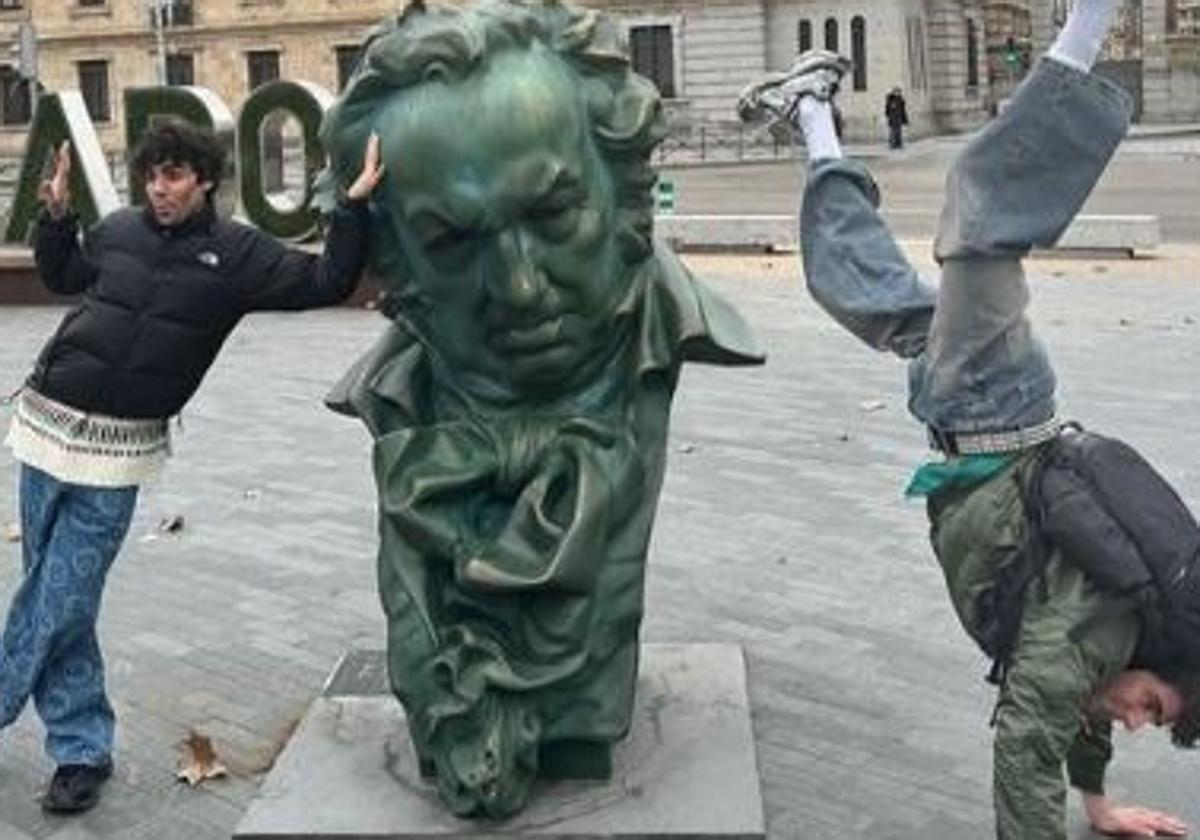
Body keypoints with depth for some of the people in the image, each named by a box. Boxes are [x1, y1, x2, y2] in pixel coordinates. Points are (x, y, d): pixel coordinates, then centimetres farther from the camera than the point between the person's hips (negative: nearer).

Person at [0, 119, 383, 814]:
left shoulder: (237, 253, -1)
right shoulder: (119, 229, 6)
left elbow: (326, 283, -5)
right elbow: (62, 275, 25)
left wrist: (355, 207, -10)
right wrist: (57, 214, 11)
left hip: (118, 451, -3)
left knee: (59, 600, -2)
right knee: (62, 600, 8)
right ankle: (82, 749, 23)